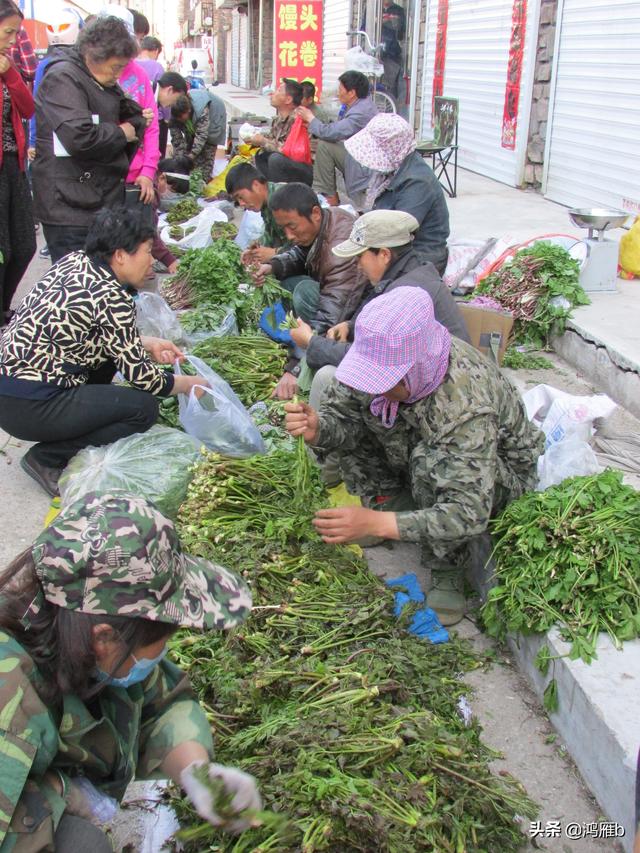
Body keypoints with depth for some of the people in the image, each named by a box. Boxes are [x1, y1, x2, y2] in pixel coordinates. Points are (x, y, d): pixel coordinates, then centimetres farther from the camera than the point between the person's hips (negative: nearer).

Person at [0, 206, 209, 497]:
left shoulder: (74, 261, 5)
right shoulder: (111, 298, -18)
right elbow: (140, 376, -11)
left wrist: (147, 344, 14)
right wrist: (191, 384, 4)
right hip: (27, 409, -9)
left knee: (112, 349, 20)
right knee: (143, 408, -10)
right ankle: (47, 458, -3)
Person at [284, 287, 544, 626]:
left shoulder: (466, 406, -42)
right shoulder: (384, 357, -24)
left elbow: (469, 514, -44)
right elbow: (342, 414, -12)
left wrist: (376, 524, -50)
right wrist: (317, 430, -37)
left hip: (499, 469, -6)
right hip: (421, 445, 6)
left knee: (434, 462, -41)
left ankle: (447, 572, -15)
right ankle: (393, 505, 0)